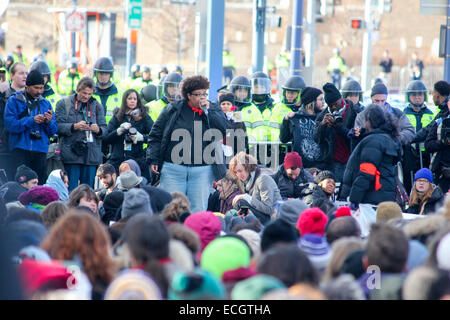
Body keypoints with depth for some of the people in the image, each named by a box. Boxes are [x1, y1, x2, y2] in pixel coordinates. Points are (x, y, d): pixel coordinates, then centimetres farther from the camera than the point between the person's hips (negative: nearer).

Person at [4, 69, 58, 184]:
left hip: (40, 150, 3)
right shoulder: (14, 101, 2)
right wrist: (31, 120, -19)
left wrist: (49, 122, -11)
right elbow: (10, 124, -10)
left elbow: (53, 131, 11)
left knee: (39, 183, 3)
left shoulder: (45, 103, 13)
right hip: (20, 149, -3)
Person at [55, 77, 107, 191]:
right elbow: (58, 126, -5)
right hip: (72, 154, -3)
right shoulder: (64, 103, 5)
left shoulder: (97, 106, 14)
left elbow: (104, 129, 10)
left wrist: (97, 129, -13)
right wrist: (75, 126, -19)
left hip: (91, 155, 3)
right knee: (71, 188, -5)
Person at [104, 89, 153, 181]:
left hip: (137, 159, -2)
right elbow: (106, 139, 6)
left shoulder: (144, 117, 8)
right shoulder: (117, 117, 13)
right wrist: (119, 130, -8)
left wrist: (141, 137, -18)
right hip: (117, 161, 2)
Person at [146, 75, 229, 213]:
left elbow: (225, 129, -7)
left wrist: (207, 111, -9)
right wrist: (153, 159, 0)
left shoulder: (213, 110, 9)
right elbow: (156, 134, 8)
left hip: (202, 170, 1)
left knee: (199, 210, 1)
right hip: (173, 169, -1)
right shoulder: (172, 110, 5)